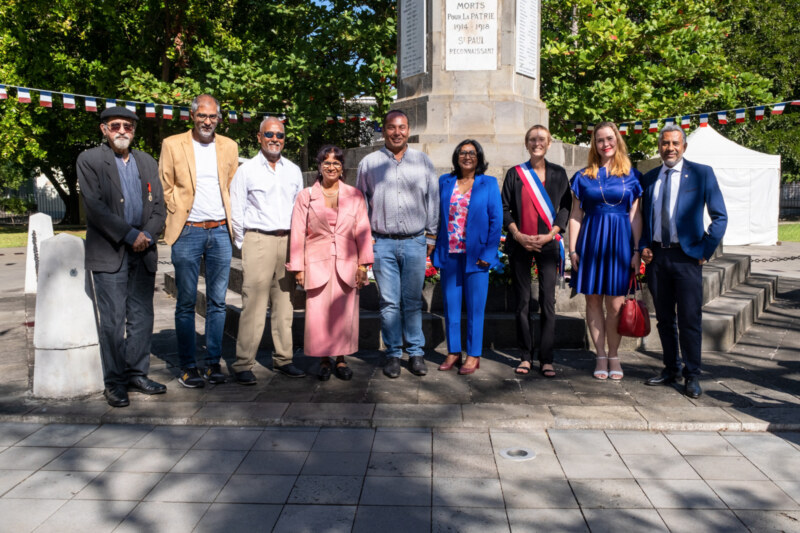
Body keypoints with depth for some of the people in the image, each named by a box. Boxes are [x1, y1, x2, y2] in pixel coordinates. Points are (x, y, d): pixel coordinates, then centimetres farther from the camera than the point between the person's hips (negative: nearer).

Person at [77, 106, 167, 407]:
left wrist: (147, 235, -5)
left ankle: (136, 374, 17)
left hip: (143, 250, 4)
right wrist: (129, 235, -14)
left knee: (142, 317, 6)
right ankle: (114, 383, 7)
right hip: (109, 252, -4)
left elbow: (159, 207, 12)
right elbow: (95, 207, -9)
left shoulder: (147, 163, 16)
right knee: (113, 319, -2)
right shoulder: (89, 160, 2)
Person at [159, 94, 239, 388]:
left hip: (220, 231, 3)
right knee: (186, 302, 1)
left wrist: (230, 219, 8)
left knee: (217, 302, 6)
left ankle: (213, 362, 14)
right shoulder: (172, 144, 3)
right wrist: (178, 214, -1)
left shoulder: (229, 146, 11)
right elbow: (165, 187, 5)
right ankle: (187, 366, 10)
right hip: (187, 232, -2)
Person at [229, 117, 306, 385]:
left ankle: (283, 359, 15)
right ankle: (243, 365, -3)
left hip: (288, 240, 4)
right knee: (254, 304, -8)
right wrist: (243, 245, 0)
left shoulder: (294, 170, 14)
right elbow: (236, 212, 2)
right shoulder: (246, 170, 3)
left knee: (284, 303, 7)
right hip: (258, 241, -4)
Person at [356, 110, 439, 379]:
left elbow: (433, 200, 12)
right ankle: (393, 355, 12)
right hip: (383, 243, 0)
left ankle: (416, 353, 15)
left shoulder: (423, 162, 9)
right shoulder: (369, 163, 7)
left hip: (415, 242, 1)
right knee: (389, 302, 1)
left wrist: (431, 236, 9)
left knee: (413, 302, 5)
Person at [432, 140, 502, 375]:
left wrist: (488, 253, -9)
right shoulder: (444, 182, 10)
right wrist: (437, 250, 4)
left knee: (475, 307, 2)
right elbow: (437, 216, 11)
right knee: (451, 305, 8)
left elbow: (496, 220, -1)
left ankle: (474, 355, 13)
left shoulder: (489, 183, 3)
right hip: (449, 254, 3)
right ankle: (453, 352, 20)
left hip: (476, 255, -3)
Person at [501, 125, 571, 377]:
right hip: (520, 244, 0)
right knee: (523, 301, 2)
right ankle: (526, 356, 10)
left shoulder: (558, 173, 9)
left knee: (547, 301, -3)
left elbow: (566, 207, 6)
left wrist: (550, 235, -7)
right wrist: (518, 235, -8)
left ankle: (546, 359, 3)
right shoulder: (515, 173, 7)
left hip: (548, 244, 0)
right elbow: (504, 209, 5)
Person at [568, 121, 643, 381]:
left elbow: (635, 216, 6)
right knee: (593, 301, 3)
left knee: (615, 303, -2)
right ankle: (601, 356, 14)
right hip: (591, 241, 1)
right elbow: (576, 215, 6)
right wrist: (572, 249, -1)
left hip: (620, 242, -1)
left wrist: (637, 250, -1)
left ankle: (614, 356, 14)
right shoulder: (583, 177, 8)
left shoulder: (631, 176, 8)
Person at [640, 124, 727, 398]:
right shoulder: (649, 178, 11)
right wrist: (643, 246, 5)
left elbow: (720, 216, -1)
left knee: (690, 319, -2)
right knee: (664, 318, 11)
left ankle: (692, 375, 9)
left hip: (686, 256, -4)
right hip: (656, 256, 4)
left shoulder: (702, 173, 0)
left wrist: (705, 251, -7)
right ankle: (672, 368, 24)